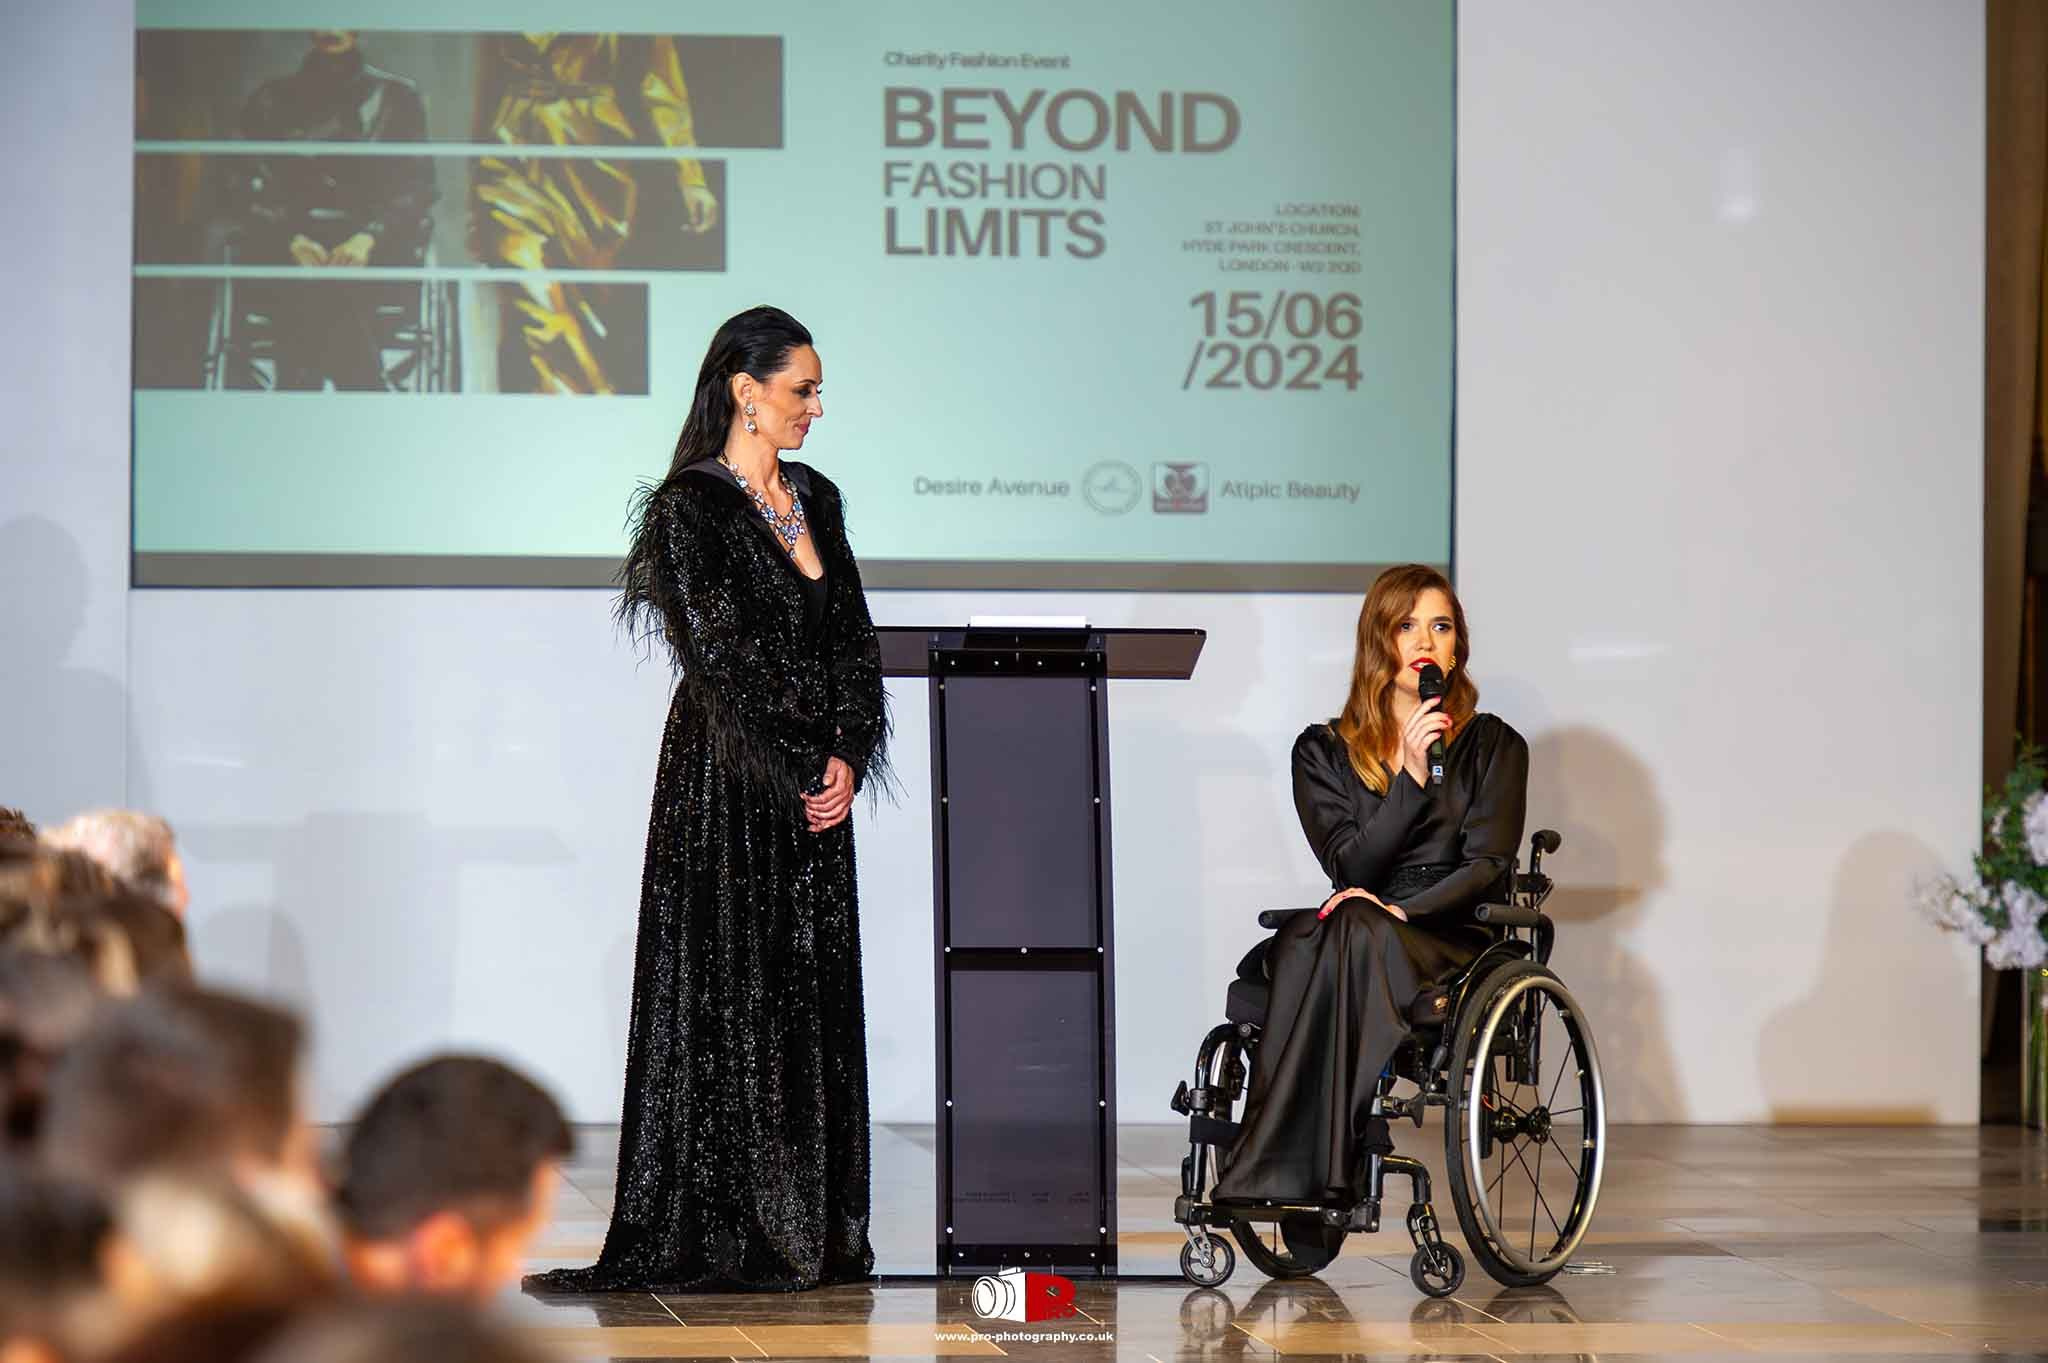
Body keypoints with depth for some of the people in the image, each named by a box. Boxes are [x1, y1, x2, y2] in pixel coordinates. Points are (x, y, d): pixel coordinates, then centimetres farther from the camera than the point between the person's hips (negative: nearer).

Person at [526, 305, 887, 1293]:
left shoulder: (816, 500, 13)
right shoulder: (688, 508, -9)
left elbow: (853, 640, 10)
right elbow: (720, 657, -14)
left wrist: (846, 759, -5)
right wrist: (800, 776, -13)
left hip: (814, 792, 7)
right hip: (723, 790, -7)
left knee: (814, 1002, 7)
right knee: (725, 999, -5)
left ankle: (812, 1231, 12)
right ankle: (711, 1236, -1)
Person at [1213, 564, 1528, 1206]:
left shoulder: (1494, 746, 12)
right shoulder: (1323, 751, 15)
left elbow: (1488, 865, -1)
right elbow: (1351, 868, 1)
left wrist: (1402, 912, -19)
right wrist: (1412, 777, -10)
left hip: (1453, 944, -2)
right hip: (1358, 942, 2)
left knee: (1353, 931, -36)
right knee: (1307, 940, -36)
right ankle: (1316, 1175, -47)